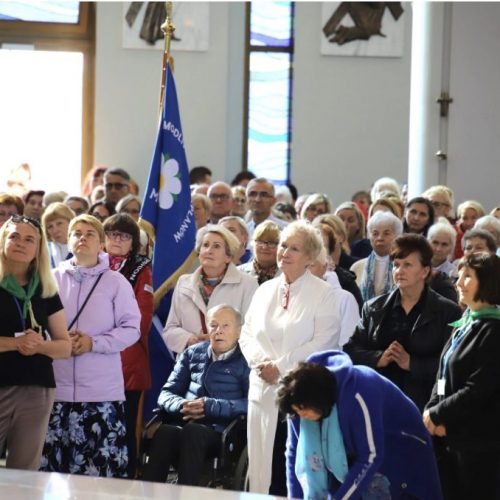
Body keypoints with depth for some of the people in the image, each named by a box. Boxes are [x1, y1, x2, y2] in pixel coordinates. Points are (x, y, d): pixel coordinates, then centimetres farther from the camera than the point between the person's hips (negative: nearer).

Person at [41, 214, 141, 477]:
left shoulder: (116, 282, 2)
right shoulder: (53, 278, 8)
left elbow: (131, 329, -1)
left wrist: (93, 343, -13)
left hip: (103, 390, -2)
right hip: (57, 387, 2)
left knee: (104, 467, -3)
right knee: (52, 464, 4)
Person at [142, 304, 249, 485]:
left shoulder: (245, 361, 9)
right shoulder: (193, 353, 22)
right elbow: (166, 393, 18)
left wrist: (210, 406, -15)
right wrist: (182, 405, -6)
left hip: (220, 433, -3)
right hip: (184, 423, 3)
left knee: (192, 432, -36)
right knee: (164, 432, -32)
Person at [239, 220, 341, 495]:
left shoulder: (323, 294, -2)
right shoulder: (265, 290, 15)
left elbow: (323, 342, -11)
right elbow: (247, 334, 13)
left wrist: (280, 366, -13)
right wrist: (261, 361, -7)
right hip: (265, 390, 5)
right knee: (264, 466, 3)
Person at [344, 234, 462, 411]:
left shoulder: (447, 312, 2)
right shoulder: (373, 308, 14)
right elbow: (351, 350, 10)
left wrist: (411, 363, -17)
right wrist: (378, 359, -9)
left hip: (422, 404, -3)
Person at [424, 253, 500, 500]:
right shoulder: (465, 324, 14)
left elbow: (478, 389, -20)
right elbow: (443, 376, 15)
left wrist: (436, 415, -11)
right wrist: (430, 410, -2)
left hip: (480, 441, -9)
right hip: (451, 436, 9)